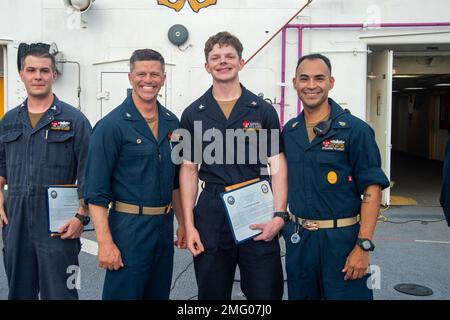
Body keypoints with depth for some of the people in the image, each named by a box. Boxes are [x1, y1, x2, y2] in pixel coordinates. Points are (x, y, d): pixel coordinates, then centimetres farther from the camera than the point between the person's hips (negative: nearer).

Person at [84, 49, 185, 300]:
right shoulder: (111, 126, -10)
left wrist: (182, 222, 14)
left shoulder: (172, 123, 8)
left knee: (160, 294, 17)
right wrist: (105, 242, -17)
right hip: (129, 227, -6)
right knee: (124, 293, 4)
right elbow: (97, 191, -12)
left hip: (165, 227, 6)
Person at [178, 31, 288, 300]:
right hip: (211, 214, 1)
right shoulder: (193, 114, 6)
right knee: (212, 292, 13)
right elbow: (189, 169, 6)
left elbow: (278, 165, 0)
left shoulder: (263, 111, 2)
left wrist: (279, 215, -12)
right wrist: (189, 224, -1)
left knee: (266, 291, 4)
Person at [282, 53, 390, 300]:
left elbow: (372, 189, -12)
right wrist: (282, 221, 8)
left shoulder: (355, 130, -10)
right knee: (300, 295, 17)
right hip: (297, 238, 5)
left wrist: (363, 246, -17)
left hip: (341, 238, -5)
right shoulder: (289, 131, 6)